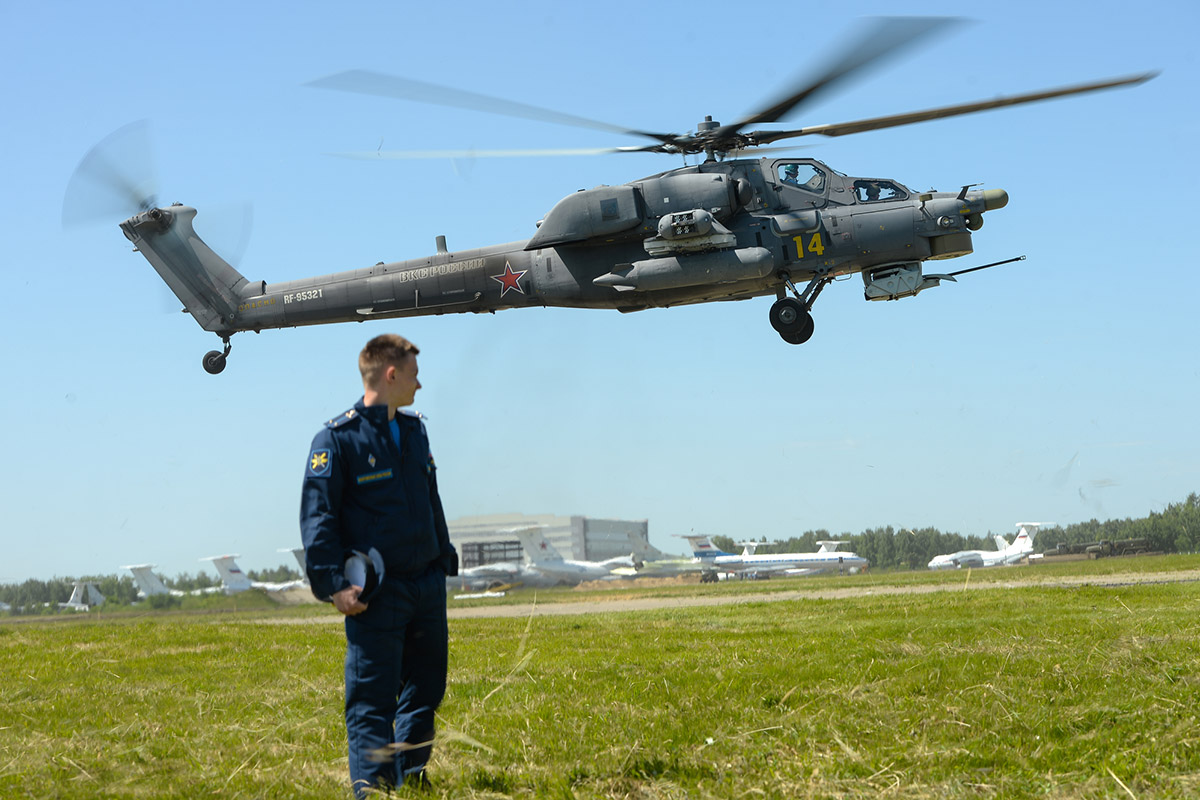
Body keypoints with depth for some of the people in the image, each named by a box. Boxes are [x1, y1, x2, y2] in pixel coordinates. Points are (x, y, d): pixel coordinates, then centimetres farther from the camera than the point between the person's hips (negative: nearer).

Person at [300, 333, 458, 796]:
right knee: (371, 698, -4)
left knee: (425, 688, 12)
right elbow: (317, 517, -10)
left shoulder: (415, 431, 15)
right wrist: (333, 584, -16)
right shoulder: (337, 438, -8)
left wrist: (443, 563, 23)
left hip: (427, 586, 7)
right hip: (376, 594, -7)